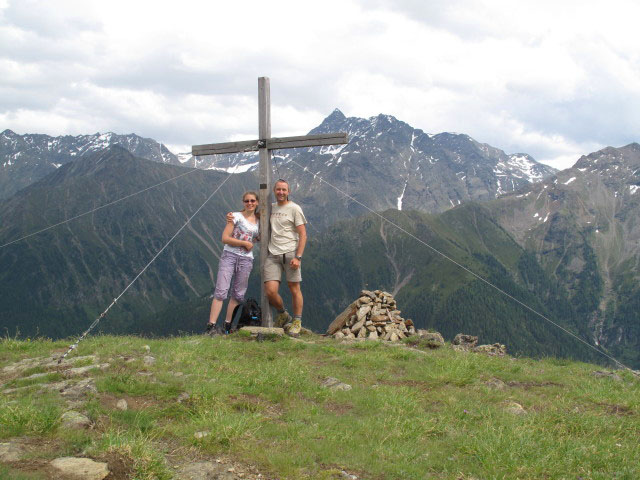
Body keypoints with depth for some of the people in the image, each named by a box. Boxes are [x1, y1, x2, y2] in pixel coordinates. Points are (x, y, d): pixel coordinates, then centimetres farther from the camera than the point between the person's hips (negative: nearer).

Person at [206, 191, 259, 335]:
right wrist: (245, 243, -8)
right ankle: (211, 325, -14)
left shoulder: (259, 221, 14)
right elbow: (225, 238, -7)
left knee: (238, 294, 5)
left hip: (246, 260, 5)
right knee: (221, 291, -12)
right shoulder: (236, 216, 0)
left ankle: (227, 326, 12)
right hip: (229, 255, -5)